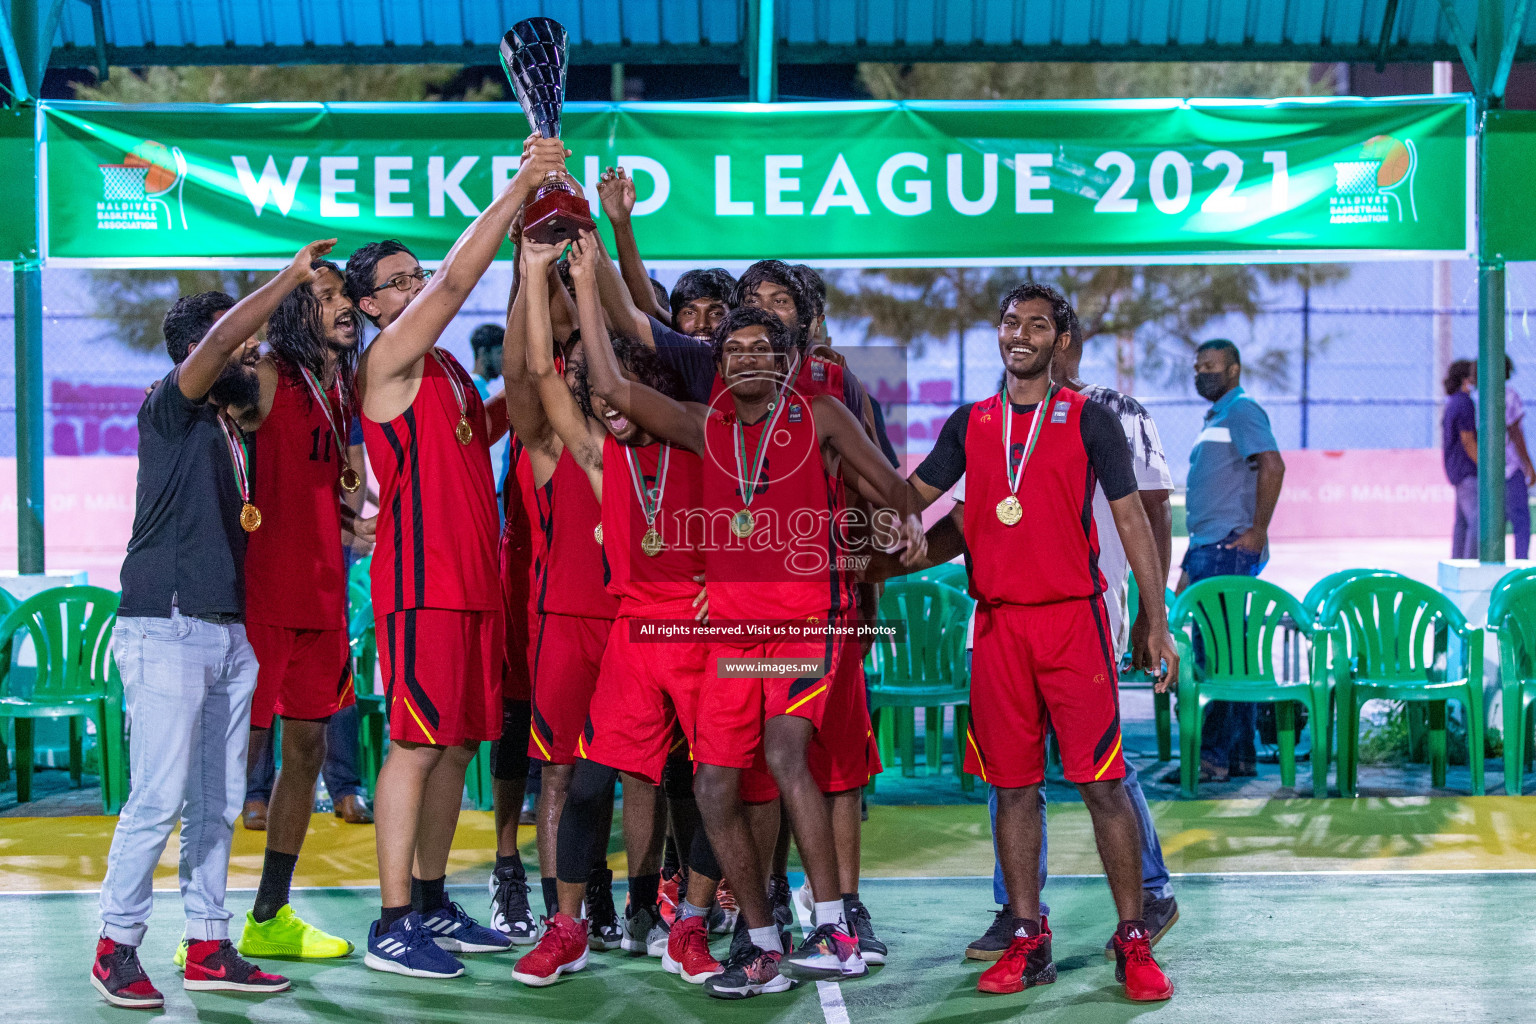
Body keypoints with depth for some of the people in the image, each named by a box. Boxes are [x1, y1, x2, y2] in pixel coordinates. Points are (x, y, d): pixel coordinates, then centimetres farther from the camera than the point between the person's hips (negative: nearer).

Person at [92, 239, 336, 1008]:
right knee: (159, 800, -8)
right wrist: (293, 275, -12)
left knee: (217, 802, 8)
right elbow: (219, 340, -19)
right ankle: (117, 946, 3)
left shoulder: (231, 432, 19)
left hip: (229, 633, 8)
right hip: (167, 629, -8)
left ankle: (208, 948, 14)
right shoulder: (170, 410, -3)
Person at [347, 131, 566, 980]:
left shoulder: (445, 367, 19)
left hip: (473, 577, 9)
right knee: (418, 744, -9)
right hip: (421, 580, -9)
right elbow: (456, 283, -17)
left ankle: (431, 903, 20)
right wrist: (519, 188, -19)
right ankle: (393, 925, -5)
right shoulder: (388, 359, -7)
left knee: (457, 744, 11)